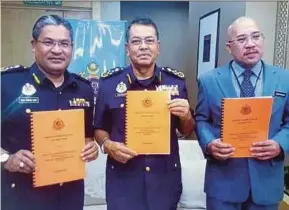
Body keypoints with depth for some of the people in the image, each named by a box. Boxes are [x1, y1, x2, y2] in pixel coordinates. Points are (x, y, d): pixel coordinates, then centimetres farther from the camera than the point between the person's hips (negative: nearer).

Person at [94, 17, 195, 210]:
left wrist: (186, 116, -13)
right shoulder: (109, 82, -4)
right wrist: (107, 145, -14)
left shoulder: (176, 81, 0)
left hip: (165, 177, 2)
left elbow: (186, 131, 8)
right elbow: (99, 128, 5)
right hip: (123, 179, -1)